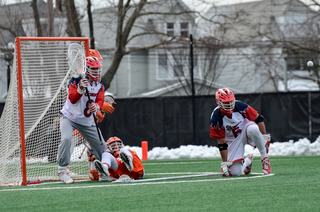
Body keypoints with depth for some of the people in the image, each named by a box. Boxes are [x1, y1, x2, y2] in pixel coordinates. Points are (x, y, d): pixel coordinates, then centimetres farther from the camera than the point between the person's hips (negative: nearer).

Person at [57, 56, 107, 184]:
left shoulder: (99, 84, 2)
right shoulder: (76, 80, -16)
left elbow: (100, 100, -9)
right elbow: (72, 99, -27)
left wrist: (96, 106, -33)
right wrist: (81, 88, -45)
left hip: (87, 121, 6)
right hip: (69, 117, -6)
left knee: (101, 145, 4)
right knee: (66, 138, -30)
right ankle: (62, 172, -22)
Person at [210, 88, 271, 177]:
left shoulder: (240, 106, -22)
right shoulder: (216, 117, -22)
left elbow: (258, 119, -8)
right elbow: (221, 142, -17)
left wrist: (265, 137, -13)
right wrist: (224, 163, -19)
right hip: (232, 141, 0)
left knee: (253, 129, -39)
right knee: (235, 172, -11)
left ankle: (265, 158, -18)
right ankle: (247, 161, 26)